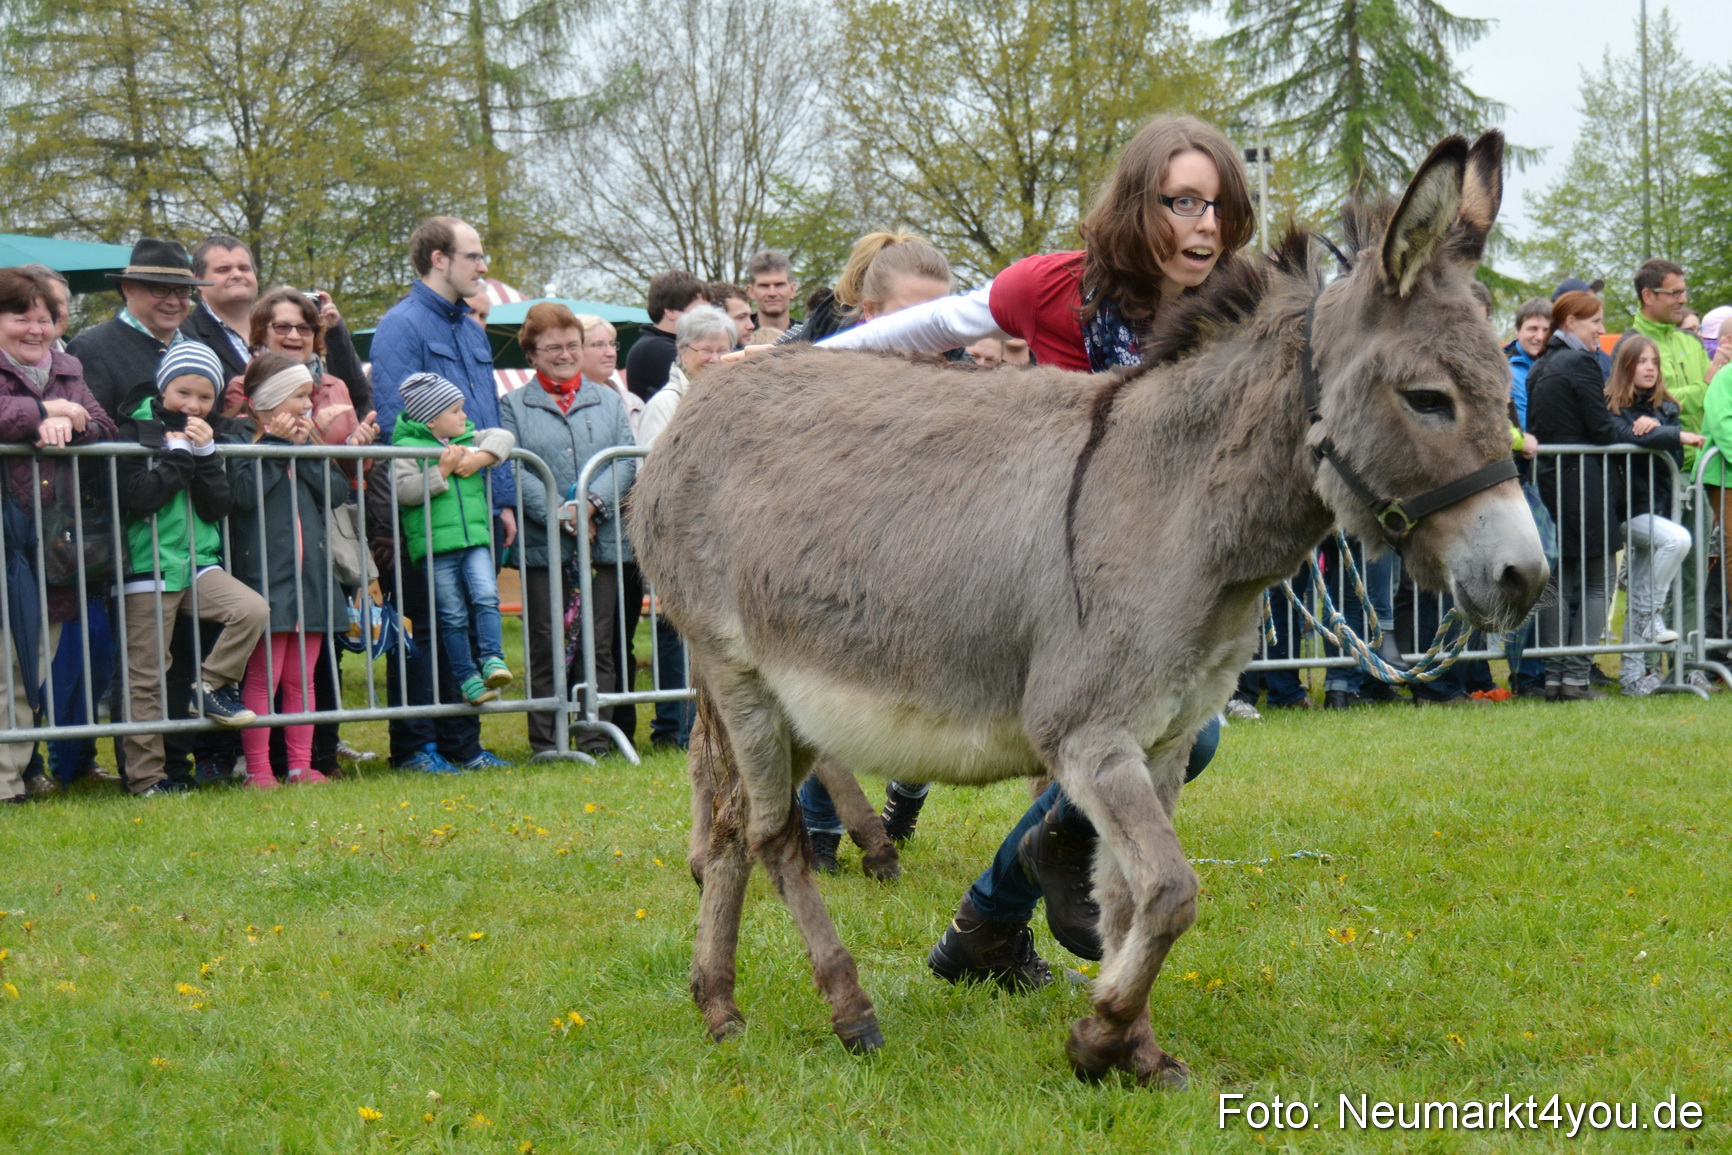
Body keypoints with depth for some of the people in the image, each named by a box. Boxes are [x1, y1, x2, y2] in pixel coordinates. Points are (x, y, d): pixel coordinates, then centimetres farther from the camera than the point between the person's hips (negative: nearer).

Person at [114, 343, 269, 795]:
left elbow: (218, 507, 0)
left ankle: (210, 686, -2)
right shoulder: (137, 431, -3)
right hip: (149, 567, -4)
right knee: (147, 676, -1)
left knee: (253, 609, -22)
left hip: (200, 563, 4)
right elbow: (138, 497, -16)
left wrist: (205, 454, -11)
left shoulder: (215, 434, 9)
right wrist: (179, 451, -14)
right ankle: (146, 776, 6)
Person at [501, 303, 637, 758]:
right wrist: (559, 516, -17)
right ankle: (545, 744, 5)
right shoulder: (514, 406, 7)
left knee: (599, 644, 4)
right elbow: (514, 470, -4)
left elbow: (626, 459, 3)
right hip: (542, 545, -2)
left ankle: (596, 739, 10)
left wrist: (593, 503, -15)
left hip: (604, 540, 2)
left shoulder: (609, 401, 14)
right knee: (546, 647, 0)